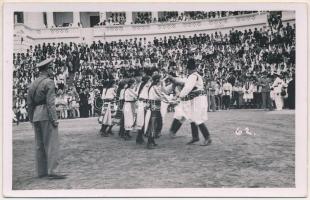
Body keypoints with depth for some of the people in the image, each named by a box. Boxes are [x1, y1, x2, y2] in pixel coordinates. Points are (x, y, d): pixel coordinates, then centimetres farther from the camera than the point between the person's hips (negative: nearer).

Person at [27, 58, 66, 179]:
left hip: (36, 116, 8)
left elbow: (29, 103, 15)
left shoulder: (32, 84, 15)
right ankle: (52, 171, -8)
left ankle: (41, 171, 16)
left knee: (39, 145, 11)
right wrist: (54, 119, -15)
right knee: (51, 144, -6)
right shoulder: (49, 82, -8)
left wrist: (31, 119, 19)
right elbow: (50, 103, -16)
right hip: (47, 116, -8)